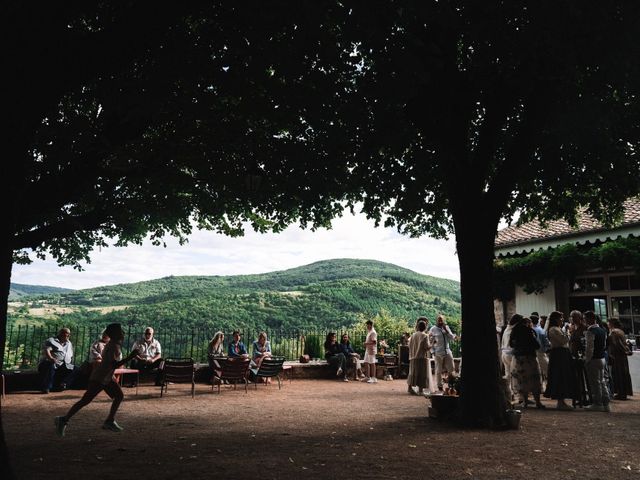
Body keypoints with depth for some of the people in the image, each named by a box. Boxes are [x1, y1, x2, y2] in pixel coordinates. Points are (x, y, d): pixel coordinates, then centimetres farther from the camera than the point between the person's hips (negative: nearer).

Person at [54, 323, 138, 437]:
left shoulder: (115, 344, 7)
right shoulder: (113, 346, -22)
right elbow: (114, 365, -30)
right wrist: (130, 357, -34)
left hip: (107, 378, 10)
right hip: (99, 378, -10)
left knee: (119, 396, 8)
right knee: (85, 400, -6)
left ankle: (109, 422, 13)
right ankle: (63, 420, 3)